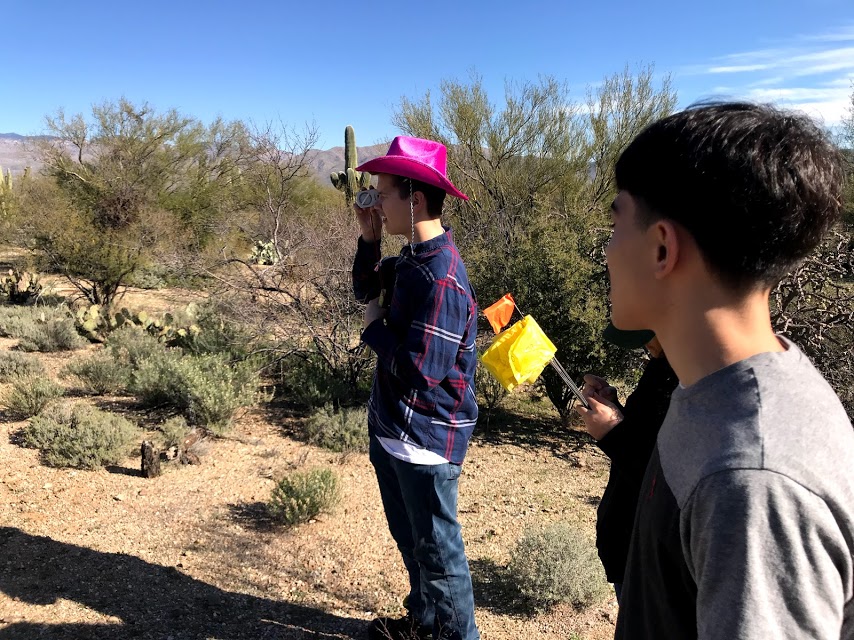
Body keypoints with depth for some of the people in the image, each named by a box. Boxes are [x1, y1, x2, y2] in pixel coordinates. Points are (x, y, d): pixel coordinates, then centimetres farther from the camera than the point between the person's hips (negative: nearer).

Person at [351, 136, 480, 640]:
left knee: (437, 547, 9)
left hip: (426, 439, -10)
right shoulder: (412, 258, 3)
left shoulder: (441, 280, -27)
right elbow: (366, 289, 19)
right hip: (391, 429, 10)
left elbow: (418, 371, -29)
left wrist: (374, 326, -14)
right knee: (409, 538, 25)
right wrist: (369, 239, 2)